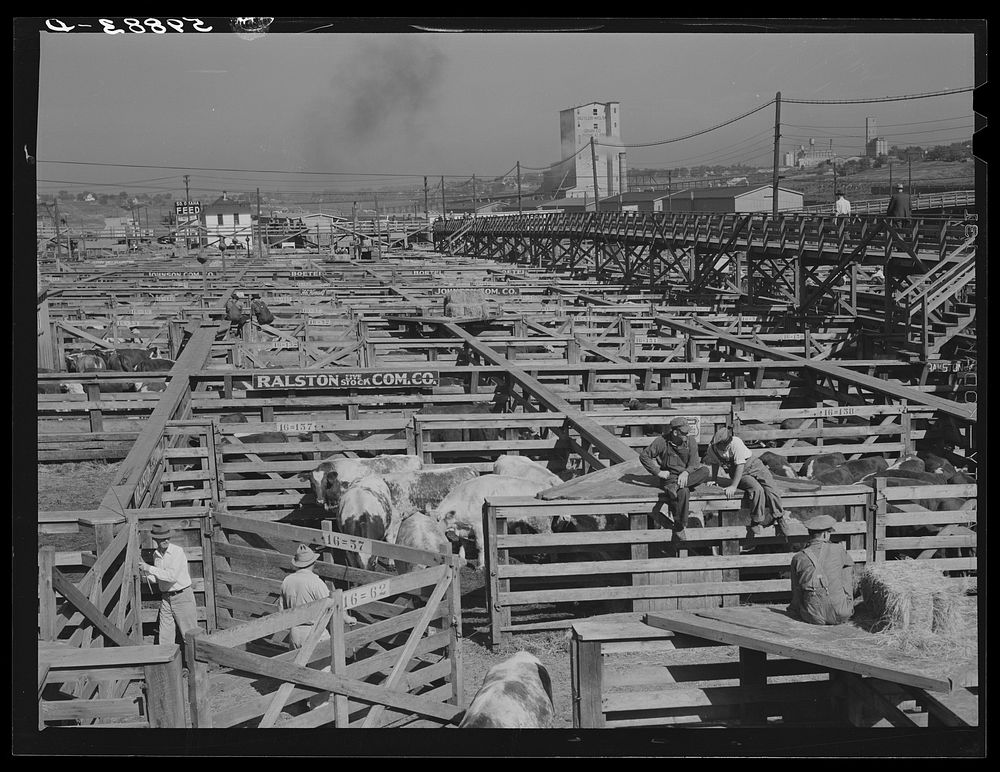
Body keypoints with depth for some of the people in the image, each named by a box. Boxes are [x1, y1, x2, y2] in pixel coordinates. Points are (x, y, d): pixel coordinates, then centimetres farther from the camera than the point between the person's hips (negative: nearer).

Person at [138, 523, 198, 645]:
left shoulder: (177, 552, -14)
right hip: (166, 597, 6)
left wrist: (149, 568, -19)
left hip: (182, 596, -6)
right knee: (164, 638, 6)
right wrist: (144, 570, -1)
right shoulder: (156, 554, 5)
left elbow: (172, 576, -23)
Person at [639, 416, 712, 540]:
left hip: (686, 476, 4)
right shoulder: (662, 441, -6)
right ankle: (679, 528, -29)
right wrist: (658, 472, -10)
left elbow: (694, 463, -3)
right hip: (669, 477, -4)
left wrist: (686, 473, -25)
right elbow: (643, 456, -2)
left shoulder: (691, 441, 2)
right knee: (683, 492, -37)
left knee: (705, 471, -26)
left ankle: (675, 487, -37)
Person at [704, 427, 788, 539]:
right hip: (739, 474, 1)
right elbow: (715, 463, 11)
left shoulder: (736, 443, -27)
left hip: (753, 465, -1)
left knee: (770, 490, -21)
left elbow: (740, 465, -25)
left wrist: (733, 486, -27)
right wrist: (714, 479, 9)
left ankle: (779, 520, -3)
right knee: (757, 490, -29)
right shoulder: (712, 449, -14)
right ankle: (756, 522, -17)